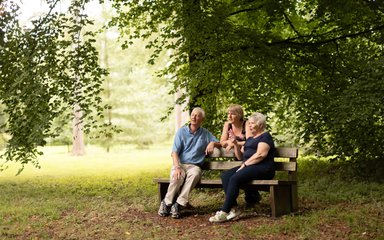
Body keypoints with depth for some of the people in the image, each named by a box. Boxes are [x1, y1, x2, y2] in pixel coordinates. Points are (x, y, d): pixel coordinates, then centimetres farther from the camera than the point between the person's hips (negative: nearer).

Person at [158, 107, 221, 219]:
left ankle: (179, 204, -37)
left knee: (195, 174, -37)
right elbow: (174, 152, 0)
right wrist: (177, 167, -17)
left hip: (194, 166, 1)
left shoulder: (205, 134, 14)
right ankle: (167, 203, -17)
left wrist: (213, 143, -4)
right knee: (177, 177, -37)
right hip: (180, 163, -1)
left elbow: (219, 144, 21)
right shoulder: (182, 131, 8)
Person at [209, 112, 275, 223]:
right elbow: (240, 156, 25)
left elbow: (260, 154, -15)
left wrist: (245, 164, -14)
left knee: (235, 178, -30)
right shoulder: (250, 139, 27)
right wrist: (235, 144, 10)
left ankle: (224, 212, -29)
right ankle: (233, 208, -23)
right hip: (248, 167, 9)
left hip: (263, 168, -9)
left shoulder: (265, 136, 1)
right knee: (225, 176, -15)